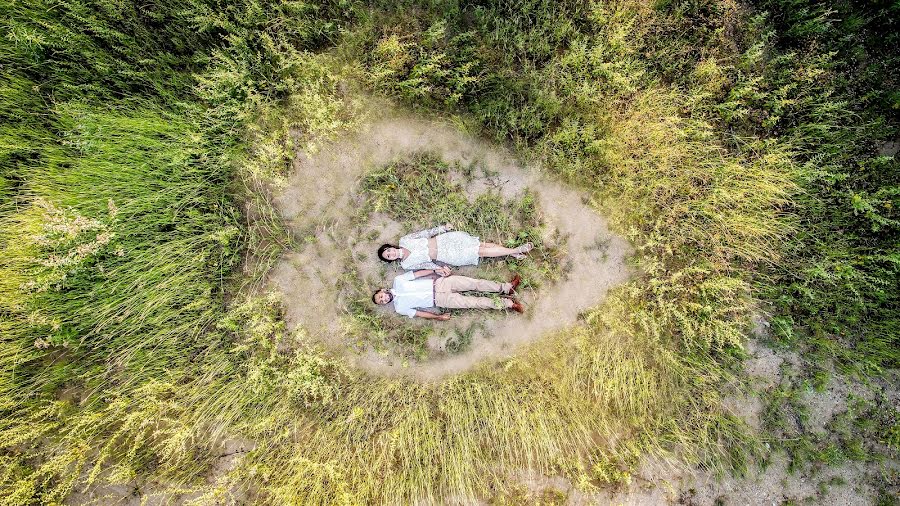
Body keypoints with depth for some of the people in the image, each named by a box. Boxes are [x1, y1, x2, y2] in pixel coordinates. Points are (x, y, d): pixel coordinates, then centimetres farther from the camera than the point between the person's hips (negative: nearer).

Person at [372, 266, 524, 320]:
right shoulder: (399, 307, 0)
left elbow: (418, 273, 2)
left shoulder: (397, 281, 4)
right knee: (472, 302, -14)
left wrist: (437, 270, -7)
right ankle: (507, 303, -7)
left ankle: (507, 288, -1)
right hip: (439, 299, -2)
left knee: (476, 283, -11)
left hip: (439, 283, 3)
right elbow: (418, 313, -2)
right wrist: (438, 317, -9)